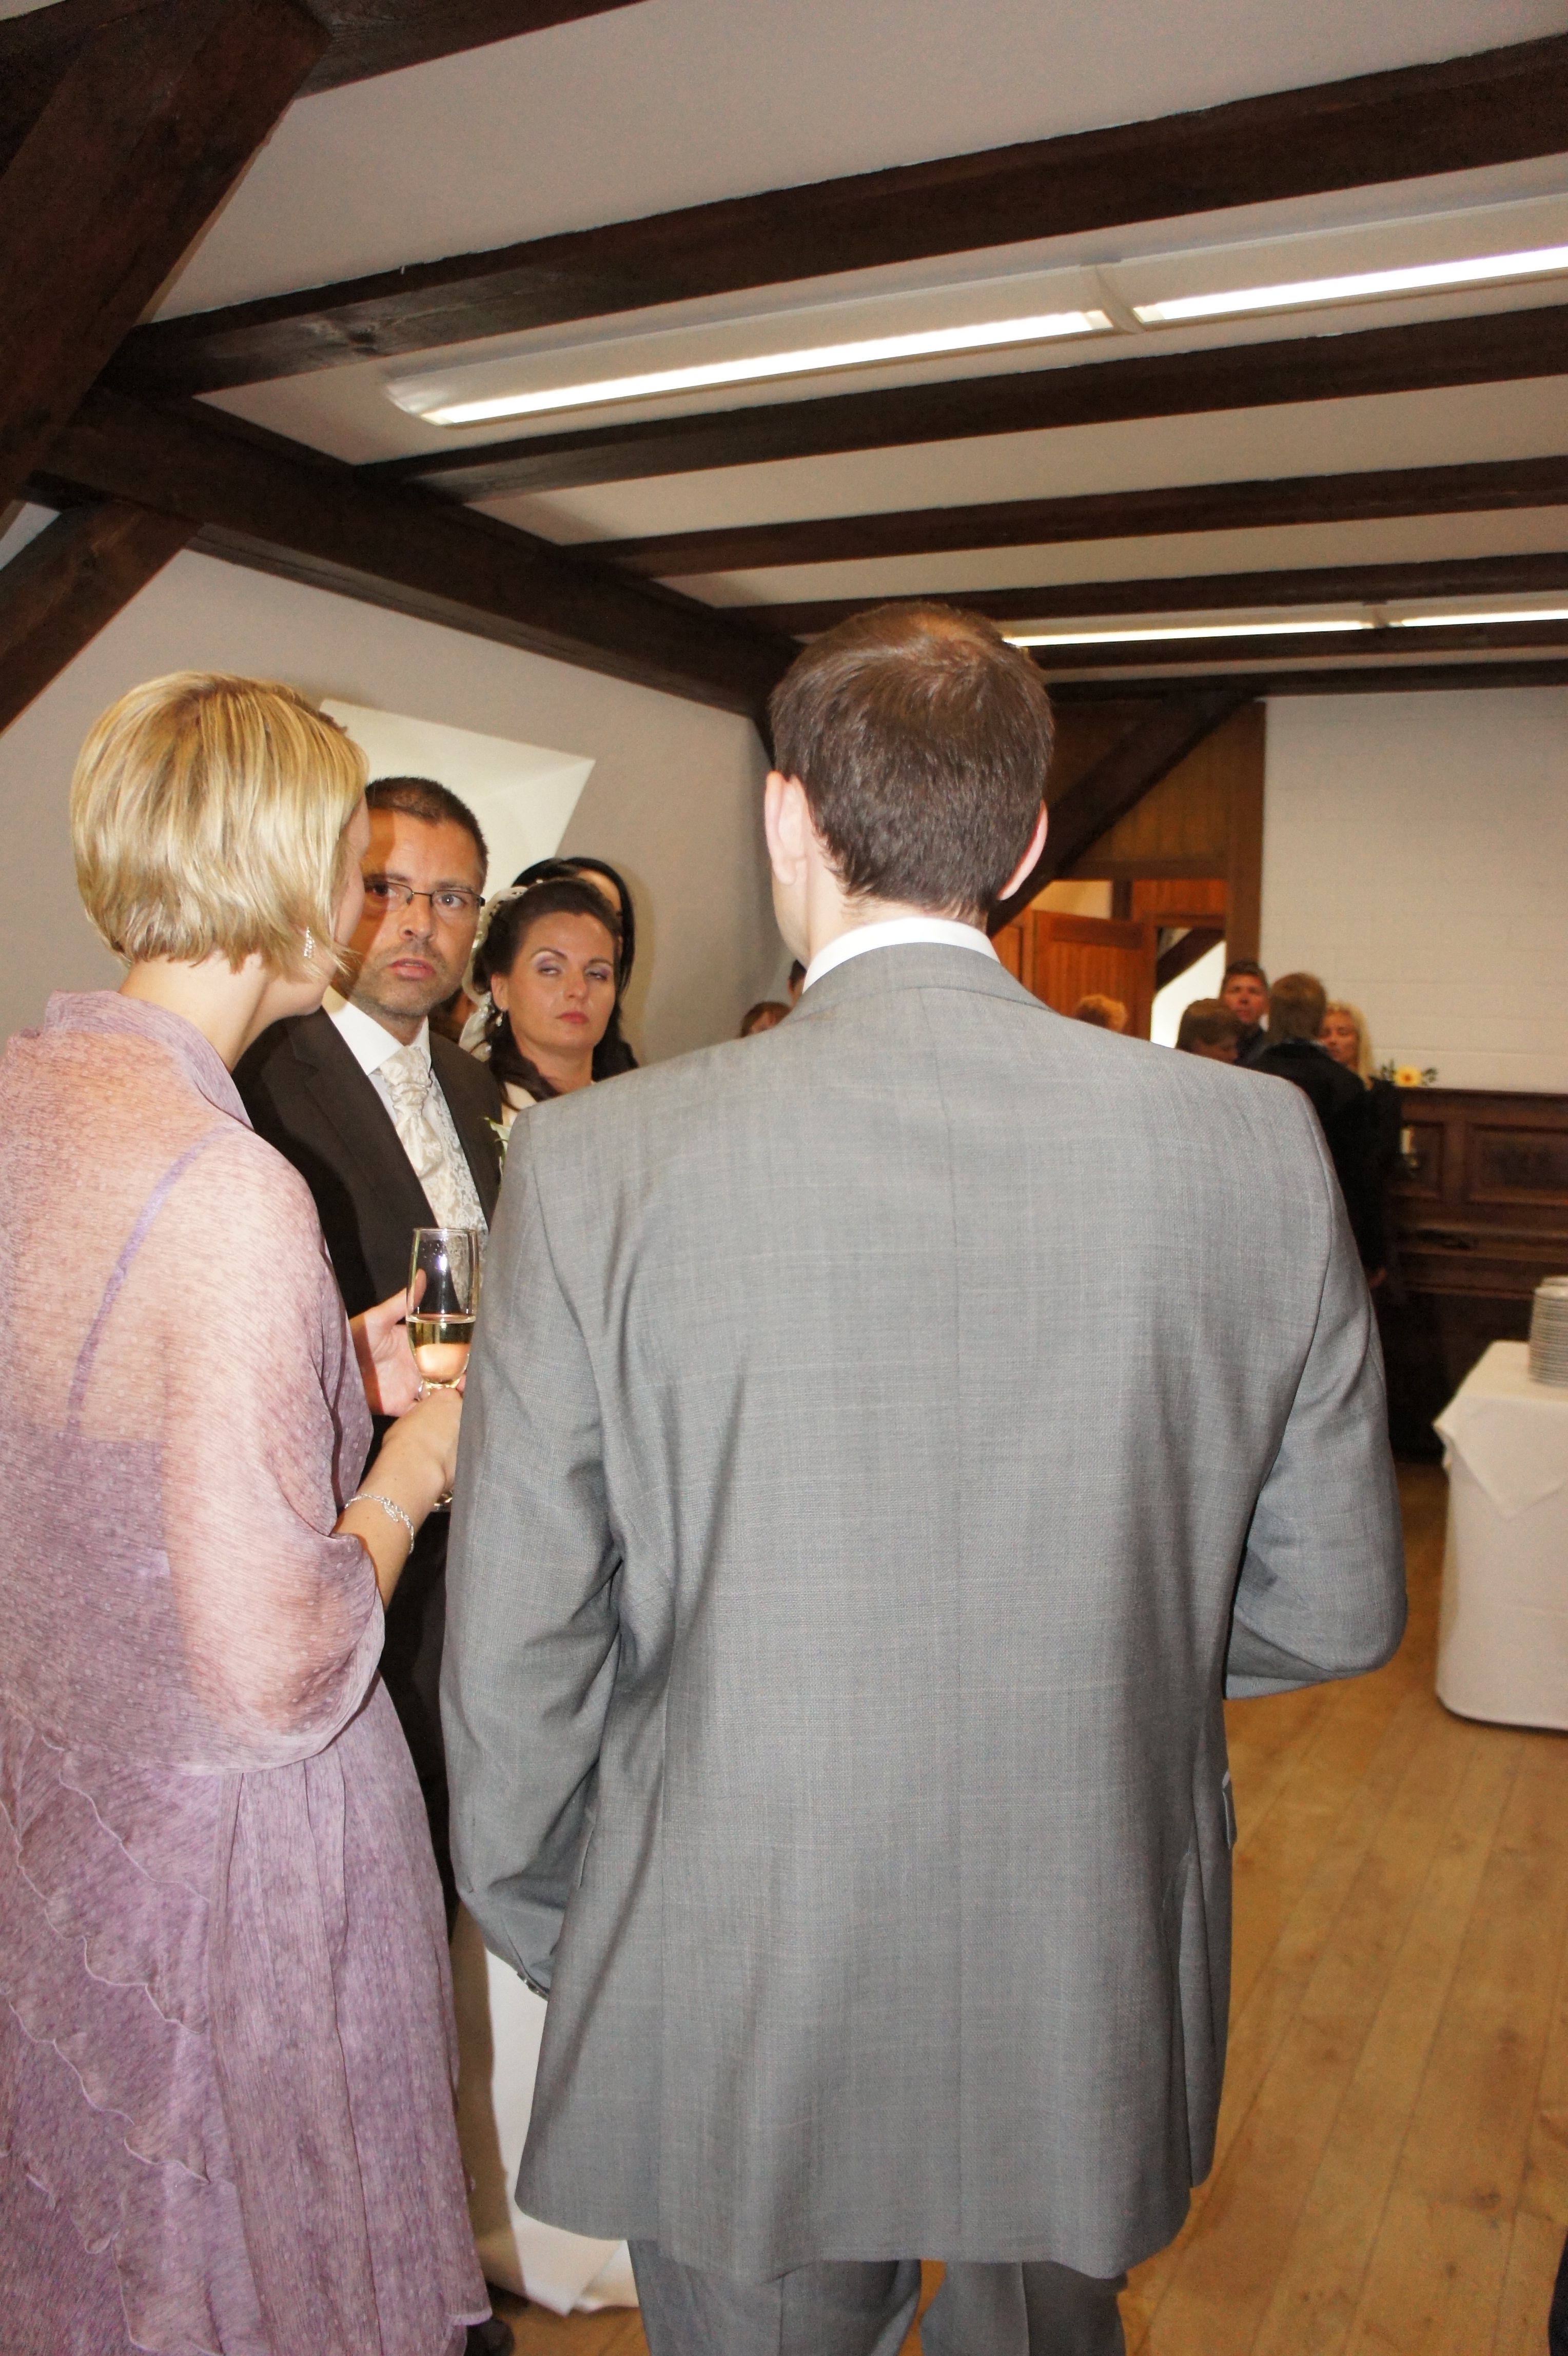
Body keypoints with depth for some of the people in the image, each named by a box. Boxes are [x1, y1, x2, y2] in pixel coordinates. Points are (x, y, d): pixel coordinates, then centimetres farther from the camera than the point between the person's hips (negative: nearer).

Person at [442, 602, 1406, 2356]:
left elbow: (514, 1663, -12)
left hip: (735, 2030, -2)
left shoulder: (597, 1166, -20)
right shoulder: (1256, 1147, -14)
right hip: (1094, 2019, 3)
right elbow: (1335, 1604, -4)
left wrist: (559, 1947, 6)